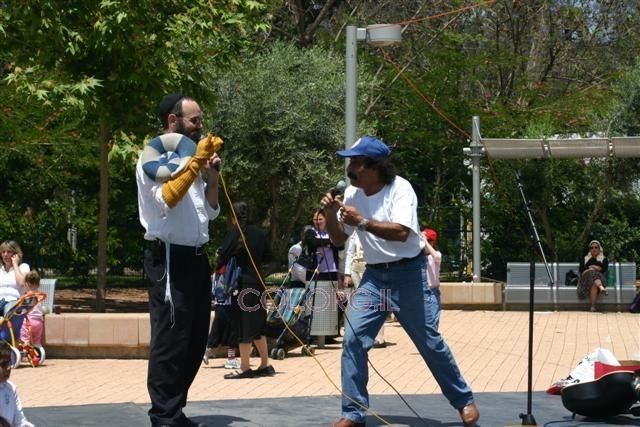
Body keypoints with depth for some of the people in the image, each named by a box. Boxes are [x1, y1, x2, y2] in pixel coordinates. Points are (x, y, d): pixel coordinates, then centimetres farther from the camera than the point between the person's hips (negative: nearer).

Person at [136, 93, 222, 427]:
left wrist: (212, 177, 7)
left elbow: (210, 212, 22)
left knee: (194, 340, 12)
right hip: (170, 259, -9)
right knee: (170, 340, -7)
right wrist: (195, 163, -20)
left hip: (196, 258, 9)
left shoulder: (190, 159, 18)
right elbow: (165, 200, -21)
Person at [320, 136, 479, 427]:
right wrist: (330, 215, -10)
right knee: (353, 339, -5)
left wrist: (362, 222, -32)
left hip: (408, 274, -5)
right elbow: (338, 240, 8)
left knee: (430, 341, 3)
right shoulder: (352, 194, 2)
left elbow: (400, 233, -30)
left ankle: (464, 401, 21)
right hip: (374, 275, 5)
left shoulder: (399, 188, -17)